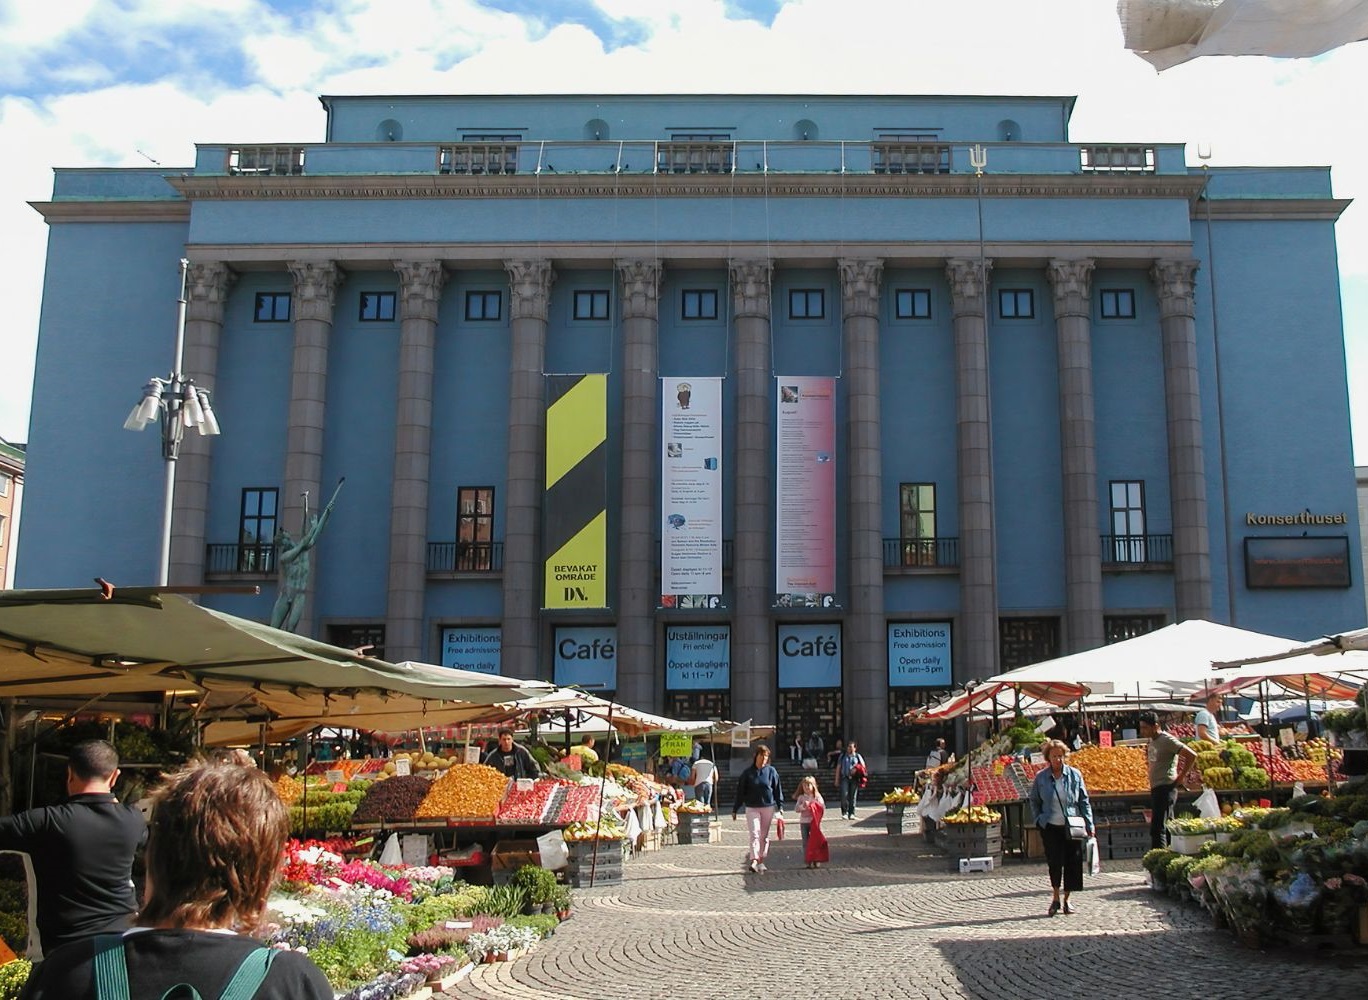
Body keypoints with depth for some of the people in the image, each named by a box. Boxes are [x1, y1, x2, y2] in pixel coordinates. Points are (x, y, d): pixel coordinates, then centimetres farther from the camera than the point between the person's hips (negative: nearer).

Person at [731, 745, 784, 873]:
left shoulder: (771, 771, 3)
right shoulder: (747, 773, 0)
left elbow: (777, 789, 7)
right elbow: (740, 792, 3)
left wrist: (780, 806, 1)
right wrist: (735, 809, 3)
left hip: (768, 807, 2)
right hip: (752, 808, -2)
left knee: (764, 835, 8)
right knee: (754, 834, -12)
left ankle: (761, 860, 16)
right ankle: (754, 861, -20)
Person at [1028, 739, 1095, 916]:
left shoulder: (1075, 775, 0)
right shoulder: (1041, 778, 1)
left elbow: (1084, 801, 4)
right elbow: (1034, 801, 13)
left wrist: (1089, 825, 0)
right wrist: (1039, 820, 2)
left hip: (1072, 827, 1)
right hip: (1050, 828, -1)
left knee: (1072, 863, 1)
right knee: (1054, 862, -6)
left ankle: (1066, 899, 18)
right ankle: (1055, 898, 12)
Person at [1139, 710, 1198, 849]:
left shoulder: (1167, 740, -14)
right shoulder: (1151, 741, 12)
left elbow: (1191, 755, -17)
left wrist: (1181, 777, -12)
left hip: (1165, 788, -9)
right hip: (1156, 788, 9)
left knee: (1157, 828, -13)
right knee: (1167, 825, 14)